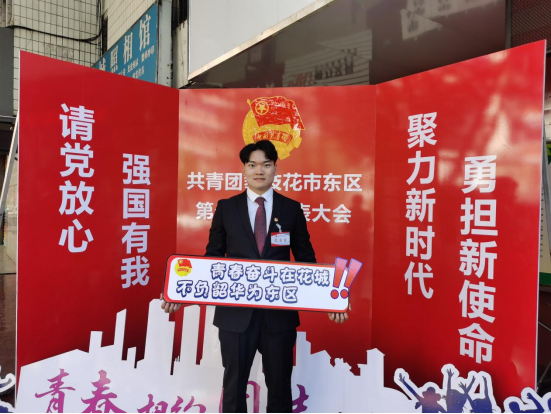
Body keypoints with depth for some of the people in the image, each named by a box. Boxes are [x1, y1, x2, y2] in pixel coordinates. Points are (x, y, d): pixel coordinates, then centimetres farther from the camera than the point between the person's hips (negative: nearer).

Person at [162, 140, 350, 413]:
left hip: (280, 312, 0)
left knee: (280, 383, 16)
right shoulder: (226, 207, 2)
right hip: (235, 312, 0)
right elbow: (212, 257, 4)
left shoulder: (292, 209, 2)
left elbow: (306, 259, 3)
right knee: (234, 383, 16)